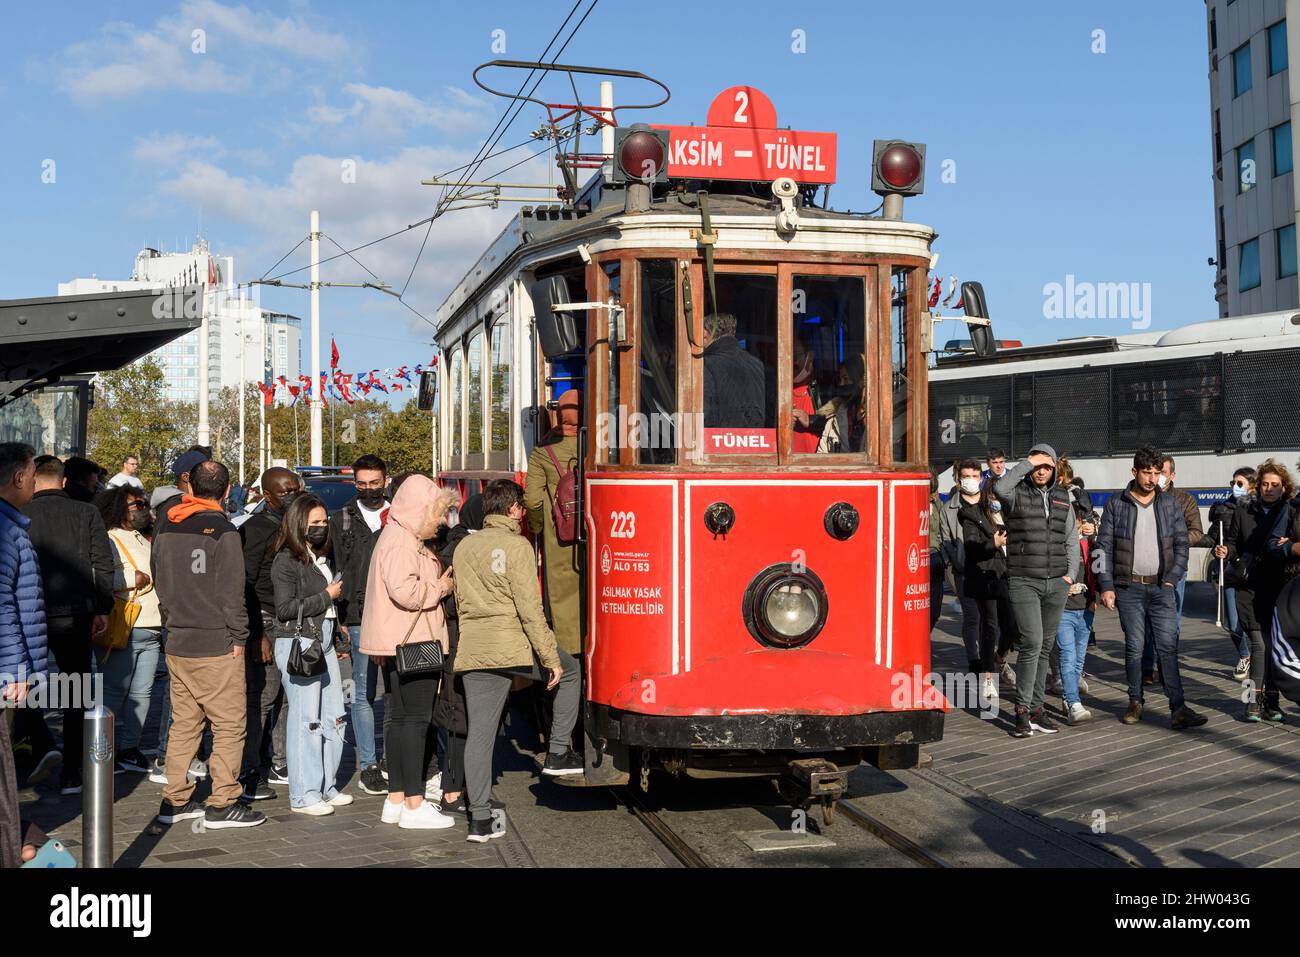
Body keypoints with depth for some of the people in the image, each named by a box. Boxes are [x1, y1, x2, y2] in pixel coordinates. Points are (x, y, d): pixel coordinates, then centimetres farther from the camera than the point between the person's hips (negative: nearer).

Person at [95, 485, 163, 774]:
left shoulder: (145, 541, 21)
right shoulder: (109, 541, -8)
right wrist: (134, 578, -17)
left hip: (152, 631, 8)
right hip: (125, 630, -8)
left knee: (142, 692, 9)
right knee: (114, 692, -4)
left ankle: (129, 747, 17)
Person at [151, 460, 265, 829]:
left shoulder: (165, 530, 10)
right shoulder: (222, 531, -12)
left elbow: (159, 583, 19)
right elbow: (231, 591, -14)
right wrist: (238, 636, -6)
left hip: (177, 644, 7)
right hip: (216, 646, -7)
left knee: (184, 723, 14)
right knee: (230, 725, 0)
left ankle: (175, 800, 18)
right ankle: (222, 804, 1)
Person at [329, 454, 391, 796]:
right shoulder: (342, 520, 10)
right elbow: (337, 570, 6)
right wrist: (341, 616, -3)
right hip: (360, 618, -1)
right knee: (364, 693, 1)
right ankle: (368, 765, 8)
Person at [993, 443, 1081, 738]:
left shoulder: (1062, 497, 13)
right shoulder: (1016, 493, -3)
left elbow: (1072, 539, 19)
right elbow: (999, 487, -28)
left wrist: (1071, 574, 7)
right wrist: (1027, 463, -18)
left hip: (1056, 583, 5)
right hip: (1023, 582, -5)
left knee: (1046, 647, 9)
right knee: (1032, 642, -15)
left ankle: (1036, 708, 18)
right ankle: (1022, 710, -8)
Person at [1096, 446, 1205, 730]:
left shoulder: (1170, 504, 8)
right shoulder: (1115, 504, 2)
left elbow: (1181, 544, 9)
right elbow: (1104, 547, 2)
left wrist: (1172, 579, -2)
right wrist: (1106, 586, -4)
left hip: (1161, 587, 1)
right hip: (1128, 587, -1)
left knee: (1168, 646, -5)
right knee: (1134, 647, 3)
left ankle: (1178, 709, -8)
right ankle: (1135, 703, 17)